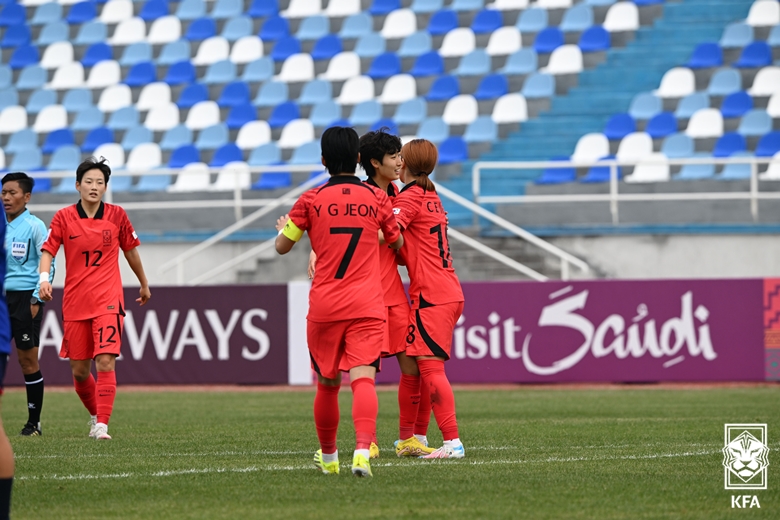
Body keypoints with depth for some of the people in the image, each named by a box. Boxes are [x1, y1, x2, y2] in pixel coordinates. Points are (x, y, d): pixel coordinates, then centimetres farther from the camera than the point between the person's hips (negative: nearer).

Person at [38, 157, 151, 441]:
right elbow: (48, 250, -5)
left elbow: (130, 250, 16)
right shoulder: (64, 217, 0)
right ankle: (95, 415, 32)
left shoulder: (117, 215, 2)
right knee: (79, 370, 7)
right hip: (74, 303, 1)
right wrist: (44, 277, -25)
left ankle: (102, 425, -18)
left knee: (105, 362, -17)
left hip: (108, 301, -1)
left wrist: (144, 284, 26)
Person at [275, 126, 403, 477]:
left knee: (327, 385, 16)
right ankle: (362, 450, -34)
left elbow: (282, 247, 10)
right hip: (367, 305, -1)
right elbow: (397, 244, 21)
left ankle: (328, 456, 31)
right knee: (363, 379, -13)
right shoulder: (377, 199, 4)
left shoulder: (311, 200, 0)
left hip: (324, 306, 1)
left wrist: (284, 228, 32)